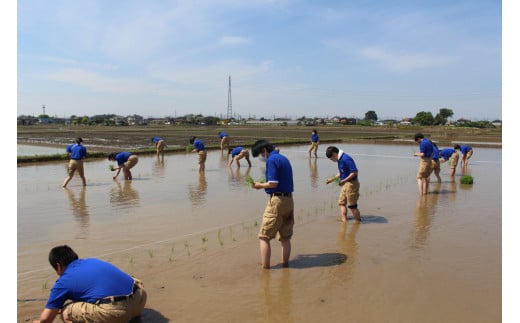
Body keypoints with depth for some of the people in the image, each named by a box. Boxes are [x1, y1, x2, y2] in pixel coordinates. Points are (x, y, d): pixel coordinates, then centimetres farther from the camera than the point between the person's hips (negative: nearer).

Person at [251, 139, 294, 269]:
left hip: (277, 200, -9)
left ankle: (265, 268, 2)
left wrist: (260, 185, -2)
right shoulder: (284, 158, 16)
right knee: (285, 238, 15)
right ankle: (285, 264, 22)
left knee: (264, 237, 0)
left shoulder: (272, 160, -11)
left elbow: (273, 184, -19)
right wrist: (264, 184, 17)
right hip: (289, 200, 9)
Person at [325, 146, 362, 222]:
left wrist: (344, 181, -21)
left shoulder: (346, 159, -20)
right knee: (341, 203, 10)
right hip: (345, 184, 10)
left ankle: (359, 222, 13)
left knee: (352, 205, -1)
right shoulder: (340, 159, 11)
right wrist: (332, 179, 18)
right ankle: (344, 221, 11)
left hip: (351, 184, -10)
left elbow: (354, 172, -24)